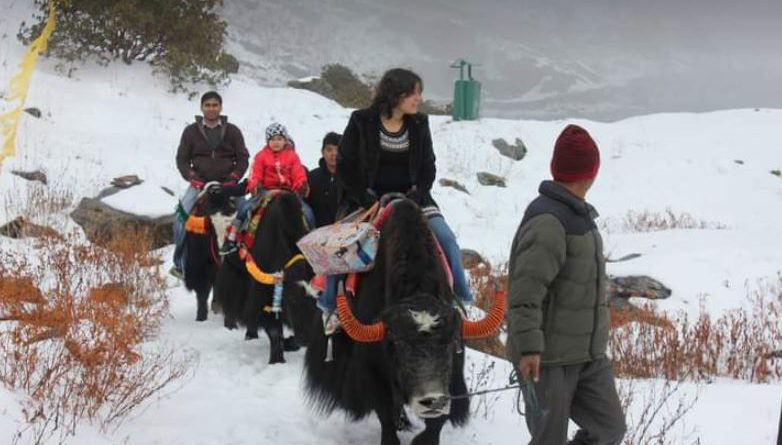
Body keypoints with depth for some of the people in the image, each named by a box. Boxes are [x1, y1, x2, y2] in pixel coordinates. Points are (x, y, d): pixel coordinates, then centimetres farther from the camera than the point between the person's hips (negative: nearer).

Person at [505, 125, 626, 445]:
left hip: (587, 354, 9)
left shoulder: (577, 215, 13)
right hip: (548, 358, -9)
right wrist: (528, 347, -32)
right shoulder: (547, 222, -19)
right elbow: (525, 290, -26)